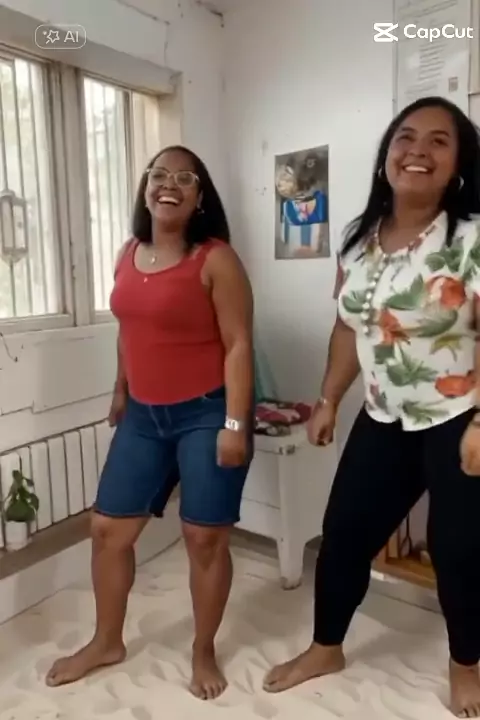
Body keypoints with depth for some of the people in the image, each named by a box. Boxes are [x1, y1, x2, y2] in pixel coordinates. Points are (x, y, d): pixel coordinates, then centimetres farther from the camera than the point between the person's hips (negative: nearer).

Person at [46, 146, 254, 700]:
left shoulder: (216, 259, -11)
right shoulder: (128, 255, 8)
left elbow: (239, 345, -14)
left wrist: (235, 424, -19)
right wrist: (120, 392, 23)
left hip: (206, 413, -6)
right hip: (144, 415, 7)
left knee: (204, 537, 5)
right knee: (108, 528, 12)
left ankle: (204, 653, 30)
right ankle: (107, 642, 37)